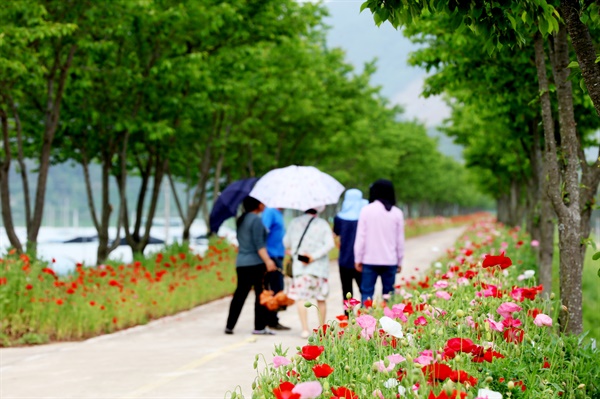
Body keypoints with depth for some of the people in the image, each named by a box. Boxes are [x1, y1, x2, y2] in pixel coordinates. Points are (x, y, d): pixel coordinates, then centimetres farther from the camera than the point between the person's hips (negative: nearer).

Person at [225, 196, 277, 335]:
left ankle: (229, 326, 7)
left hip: (241, 263, 8)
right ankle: (260, 327, 3)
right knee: (261, 294, 1)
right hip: (255, 263, -8)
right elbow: (259, 244, -18)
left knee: (240, 294, 9)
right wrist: (267, 260, -21)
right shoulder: (256, 220, -11)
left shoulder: (241, 219, 15)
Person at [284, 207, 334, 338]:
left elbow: (286, 243, 11)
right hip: (320, 267, 1)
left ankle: (305, 329, -11)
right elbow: (330, 244, -9)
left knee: (300, 298, 0)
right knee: (321, 298, 10)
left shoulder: (294, 222, 4)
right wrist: (314, 256, -11)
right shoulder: (322, 224, 2)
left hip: (300, 267, -1)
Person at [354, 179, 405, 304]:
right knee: (389, 295, 6)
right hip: (390, 261, 1)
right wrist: (400, 262, 14)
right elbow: (400, 240, 5)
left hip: (370, 260, -1)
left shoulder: (366, 210, -4)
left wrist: (358, 259, 4)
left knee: (367, 293, 1)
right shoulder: (397, 213, 1)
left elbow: (360, 237, -4)